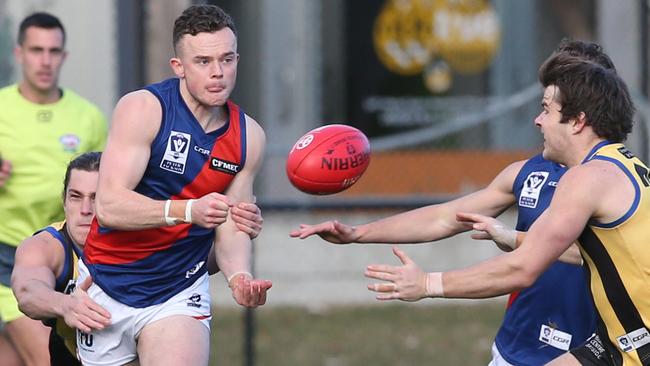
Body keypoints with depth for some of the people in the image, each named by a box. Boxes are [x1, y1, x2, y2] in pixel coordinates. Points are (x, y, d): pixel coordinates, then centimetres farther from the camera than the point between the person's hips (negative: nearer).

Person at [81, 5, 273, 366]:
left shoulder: (248, 136, -1)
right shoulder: (143, 109, -15)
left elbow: (230, 225, 4)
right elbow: (108, 207, -24)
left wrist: (239, 276, -18)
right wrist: (188, 210, -37)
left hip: (179, 293, 2)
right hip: (108, 285, -2)